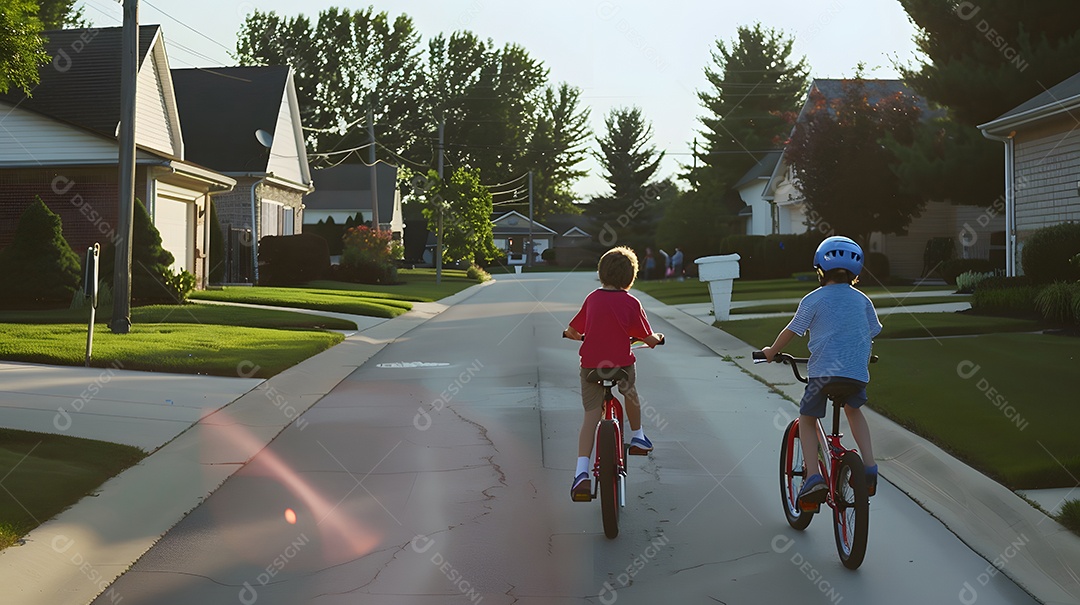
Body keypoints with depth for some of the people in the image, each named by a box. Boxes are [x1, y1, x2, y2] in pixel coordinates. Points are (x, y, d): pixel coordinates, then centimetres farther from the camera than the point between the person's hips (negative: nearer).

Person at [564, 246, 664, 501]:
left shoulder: (592, 299, 3)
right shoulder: (631, 303, -4)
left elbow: (572, 331, 10)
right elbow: (648, 338, 0)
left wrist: (574, 335, 34)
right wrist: (657, 338, 23)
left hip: (591, 365, 1)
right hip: (621, 364, -1)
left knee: (591, 415, -1)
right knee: (631, 393, 32)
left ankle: (581, 473, -17)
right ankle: (637, 437, 48)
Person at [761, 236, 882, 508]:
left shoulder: (813, 299, 2)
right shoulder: (862, 300, 14)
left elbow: (791, 331, 7)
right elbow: (872, 332, 23)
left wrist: (771, 351, 25)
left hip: (824, 370, -4)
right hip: (857, 373, 4)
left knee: (807, 419, 13)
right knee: (854, 410, 32)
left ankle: (814, 477, -4)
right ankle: (869, 466, 20)